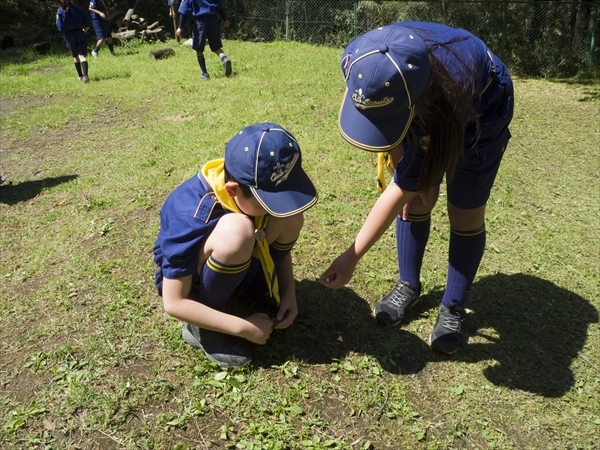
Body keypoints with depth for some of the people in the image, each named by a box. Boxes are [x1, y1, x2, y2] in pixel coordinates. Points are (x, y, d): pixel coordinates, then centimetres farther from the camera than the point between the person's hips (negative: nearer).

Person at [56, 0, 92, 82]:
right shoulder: (78, 9, 3)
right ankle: (85, 75, -30)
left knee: (75, 56, 17)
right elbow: (88, 24, 4)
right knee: (82, 55, -7)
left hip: (69, 35, 0)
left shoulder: (60, 12, -2)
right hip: (80, 34, 0)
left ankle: (80, 76, 25)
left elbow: (60, 28, -8)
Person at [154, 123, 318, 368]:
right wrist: (244, 328, -27)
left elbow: (280, 240, 1)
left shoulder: (255, 187, -18)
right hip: (189, 282, -5)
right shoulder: (191, 217, -35)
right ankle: (201, 328, -14)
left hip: (233, 269, 5)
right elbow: (174, 303, -29)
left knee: (289, 217, -20)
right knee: (236, 230, -37)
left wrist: (288, 291, -13)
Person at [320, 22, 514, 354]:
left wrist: (352, 257, -34)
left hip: (481, 109, -4)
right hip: (424, 110, 4)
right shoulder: (359, 60, -34)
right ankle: (408, 285, 21)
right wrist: (394, 147, -7)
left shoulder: (442, 101, -47)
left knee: (466, 213, -5)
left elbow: (400, 191, -38)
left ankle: (453, 306, 14)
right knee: (418, 200, -1)